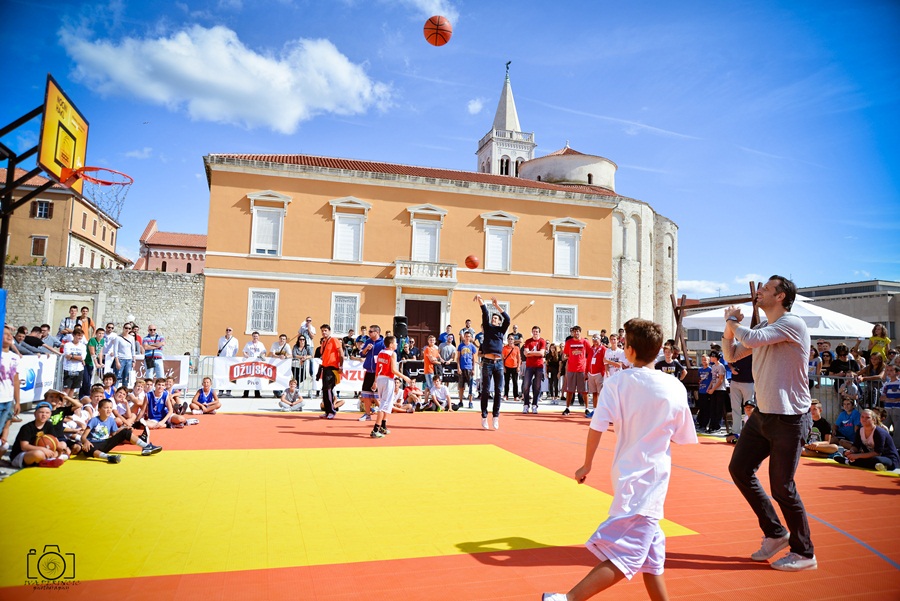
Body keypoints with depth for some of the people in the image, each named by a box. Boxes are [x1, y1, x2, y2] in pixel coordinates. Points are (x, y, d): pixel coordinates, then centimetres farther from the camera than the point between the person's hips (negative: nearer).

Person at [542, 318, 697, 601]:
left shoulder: (617, 382, -7)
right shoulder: (675, 387, -5)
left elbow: (596, 427, -11)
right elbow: (683, 437, 4)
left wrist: (587, 465, 2)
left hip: (627, 473, 2)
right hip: (654, 478, -2)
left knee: (651, 554, 19)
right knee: (626, 555, -3)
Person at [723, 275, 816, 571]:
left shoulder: (792, 324, -16)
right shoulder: (762, 327, 11)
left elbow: (752, 339, -30)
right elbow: (732, 355, 16)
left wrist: (733, 321, -10)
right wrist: (730, 326, 1)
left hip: (789, 419, -9)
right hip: (762, 414, 9)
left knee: (781, 486, -2)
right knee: (739, 469, 10)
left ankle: (804, 553, 19)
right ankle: (775, 533, 26)